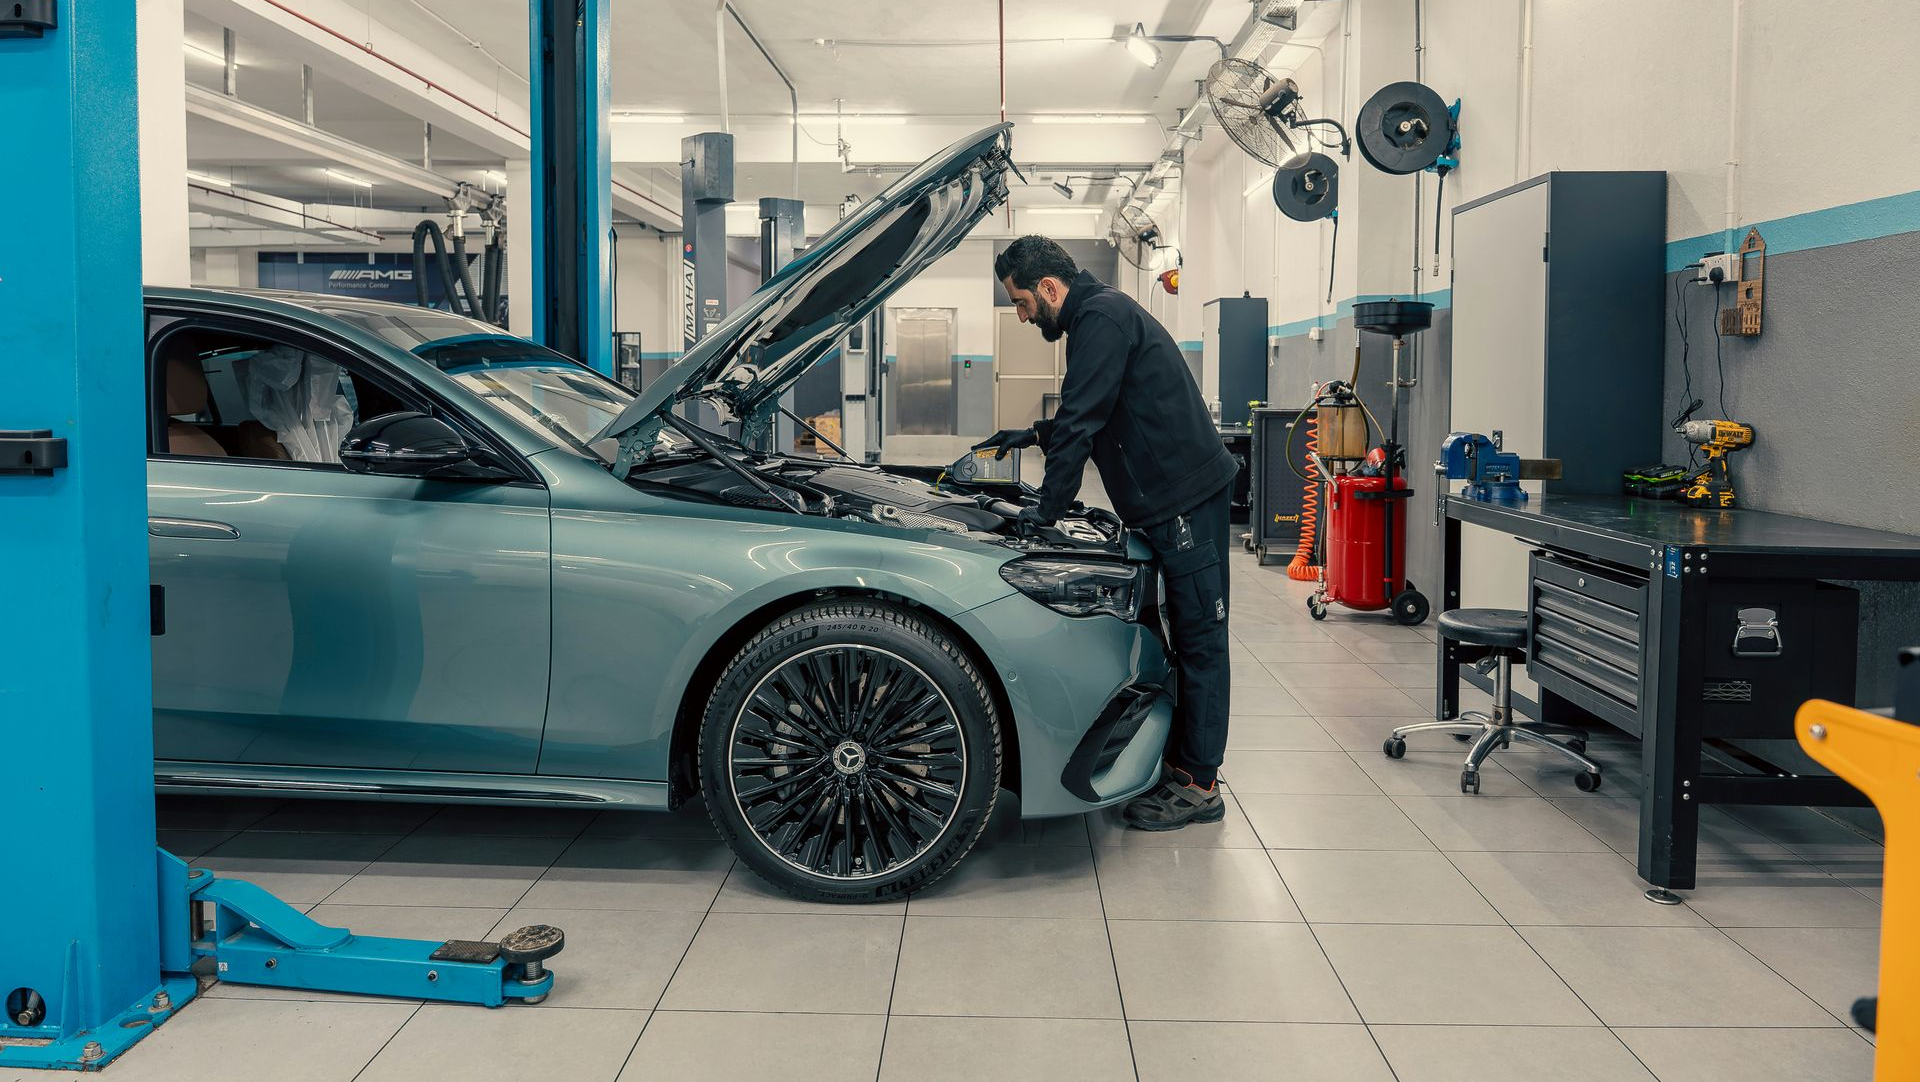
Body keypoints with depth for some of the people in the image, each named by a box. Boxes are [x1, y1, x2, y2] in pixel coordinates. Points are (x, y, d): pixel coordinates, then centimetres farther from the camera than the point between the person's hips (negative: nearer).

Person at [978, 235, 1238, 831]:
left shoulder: (1102, 317, -13)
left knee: (1199, 636, -5)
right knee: (1188, 635, 13)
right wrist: (1033, 435, 33)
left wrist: (1047, 508, -12)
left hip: (1188, 496, -11)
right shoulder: (1100, 315, 21)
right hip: (1173, 498, 11)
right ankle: (1181, 764, 21)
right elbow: (1093, 417, 34)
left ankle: (1200, 786, 0)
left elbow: (1082, 421, -17)